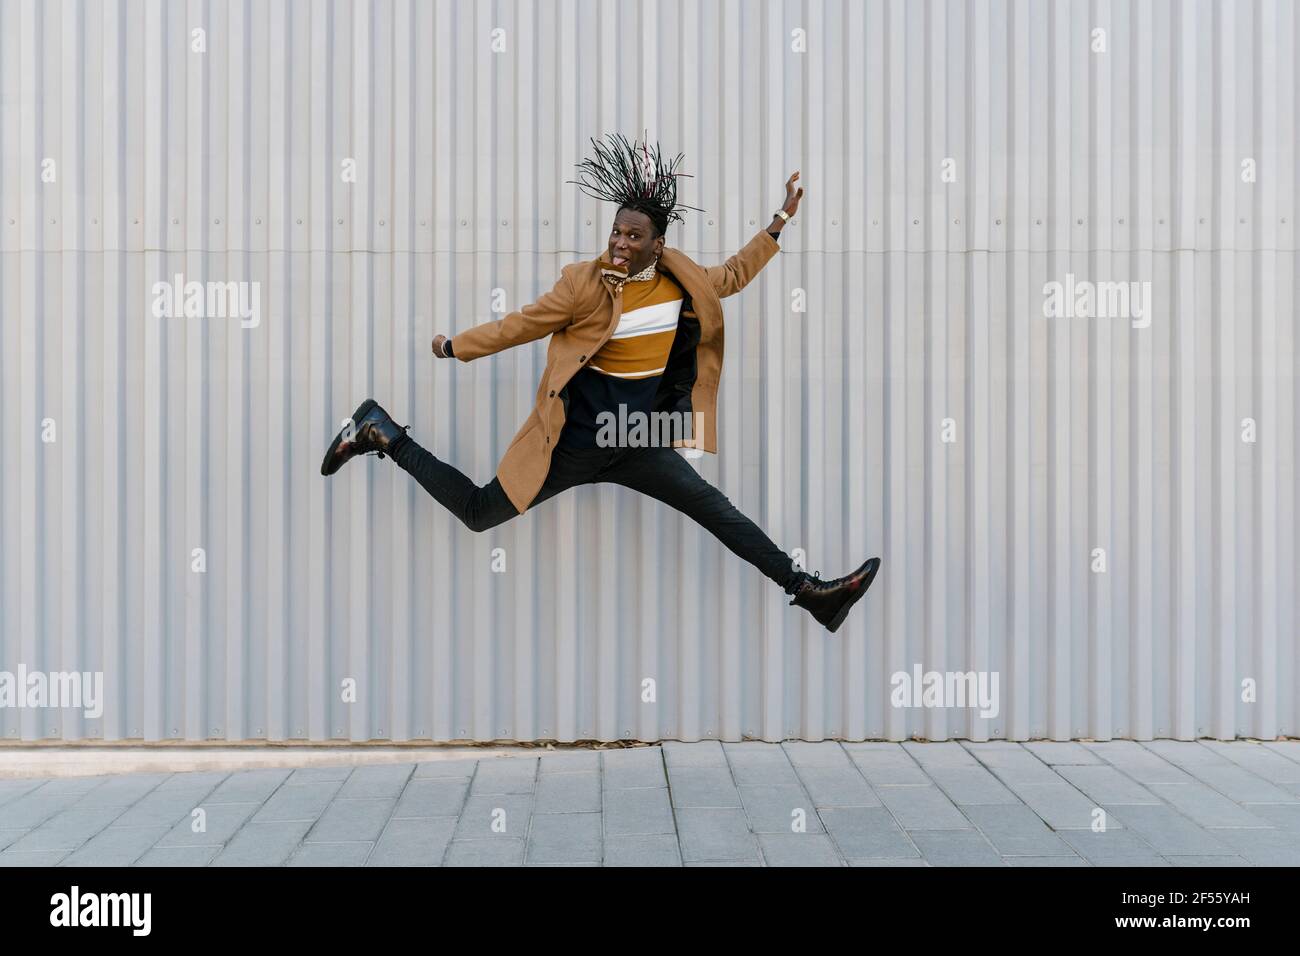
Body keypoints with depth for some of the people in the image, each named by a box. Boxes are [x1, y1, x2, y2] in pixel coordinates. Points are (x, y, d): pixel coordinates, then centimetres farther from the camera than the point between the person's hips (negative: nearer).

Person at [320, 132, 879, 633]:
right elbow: (521, 325, -6)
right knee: (480, 514, 3)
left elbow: (733, 275, 19)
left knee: (716, 508, -3)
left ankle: (805, 590, 0)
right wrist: (454, 348, 3)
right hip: (575, 442, -4)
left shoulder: (683, 283, 0)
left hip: (638, 444, 4)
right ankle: (384, 436, 18)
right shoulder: (586, 284, -16)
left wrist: (781, 221, 16)